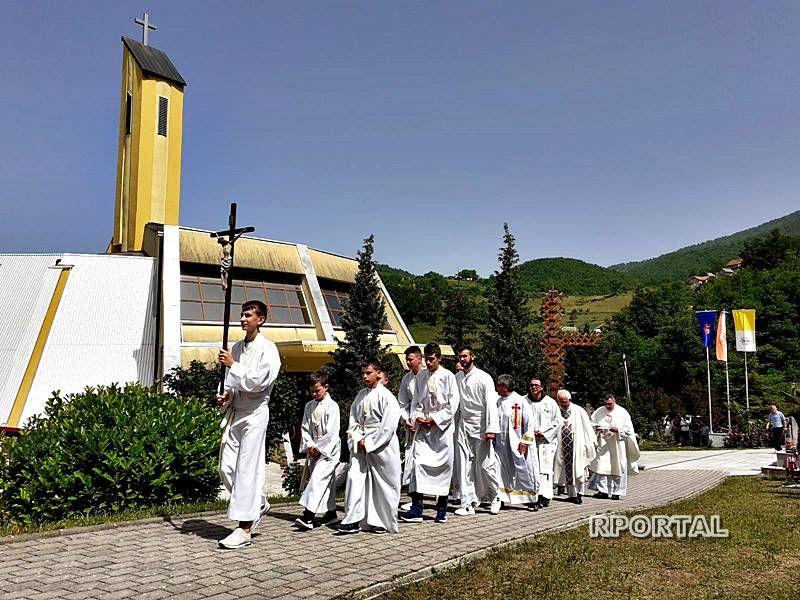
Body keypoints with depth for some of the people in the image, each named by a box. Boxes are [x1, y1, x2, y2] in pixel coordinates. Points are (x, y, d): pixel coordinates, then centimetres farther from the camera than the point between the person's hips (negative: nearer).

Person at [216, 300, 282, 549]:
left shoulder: (267, 349, -8)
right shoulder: (236, 348, 13)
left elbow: (258, 382, -17)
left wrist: (233, 365, -13)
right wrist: (226, 395, 1)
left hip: (254, 414, -7)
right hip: (234, 413, 7)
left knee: (247, 469, -5)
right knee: (227, 468, 8)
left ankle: (244, 529, 2)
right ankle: (258, 504, 29)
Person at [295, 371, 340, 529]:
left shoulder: (332, 406, -11)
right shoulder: (309, 406, 9)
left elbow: (332, 432, -14)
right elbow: (305, 427, 8)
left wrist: (319, 448, -12)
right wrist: (310, 445, -5)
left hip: (328, 449, -6)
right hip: (314, 449, 6)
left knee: (318, 478, -17)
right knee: (327, 481, 14)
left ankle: (308, 516, -22)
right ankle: (331, 512, 25)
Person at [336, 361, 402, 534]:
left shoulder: (386, 396, -10)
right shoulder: (360, 396, 10)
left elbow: (388, 426, -15)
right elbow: (353, 420, 12)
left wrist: (369, 443, -14)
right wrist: (357, 440, -5)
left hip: (381, 446, -5)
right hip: (361, 446, 5)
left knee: (384, 484, 3)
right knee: (354, 478, -4)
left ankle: (382, 522, 17)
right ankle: (352, 521, 1)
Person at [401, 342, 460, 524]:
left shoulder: (448, 376, -3)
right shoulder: (420, 376, 8)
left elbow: (453, 404, -5)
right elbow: (416, 401, 13)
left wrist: (435, 419, -11)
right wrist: (417, 417, -5)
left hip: (442, 426, -3)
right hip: (422, 426, 3)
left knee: (443, 466, 4)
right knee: (417, 461, -9)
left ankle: (442, 510, 17)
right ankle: (416, 509, -8)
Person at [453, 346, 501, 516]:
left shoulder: (484, 378, -4)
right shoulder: (457, 378, 10)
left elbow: (491, 403, -9)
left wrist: (491, 429, -17)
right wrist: (453, 426, 5)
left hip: (480, 426, -4)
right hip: (463, 426, 4)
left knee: (485, 465, -3)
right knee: (464, 465, 0)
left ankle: (495, 496, 21)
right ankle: (468, 503, 6)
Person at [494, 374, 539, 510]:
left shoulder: (520, 401, -9)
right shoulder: (498, 402, 7)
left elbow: (530, 422, -9)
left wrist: (525, 441, -12)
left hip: (518, 444, -5)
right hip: (501, 444, 5)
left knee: (524, 470, 3)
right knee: (501, 473, 5)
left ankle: (532, 500, 16)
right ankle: (500, 499, 14)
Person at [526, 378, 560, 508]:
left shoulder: (550, 402, 1)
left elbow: (557, 421, 3)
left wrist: (544, 433, -6)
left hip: (546, 440, -2)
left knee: (545, 467, -9)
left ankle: (544, 496, -10)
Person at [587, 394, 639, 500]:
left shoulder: (622, 412, -1)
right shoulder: (599, 412, 6)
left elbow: (628, 429, -2)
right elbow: (591, 424, 11)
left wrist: (617, 430, -19)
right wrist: (596, 428, -10)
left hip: (617, 445, -2)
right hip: (602, 444, 2)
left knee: (617, 468, 2)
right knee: (601, 466, -4)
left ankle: (617, 492, 11)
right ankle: (602, 491, 0)